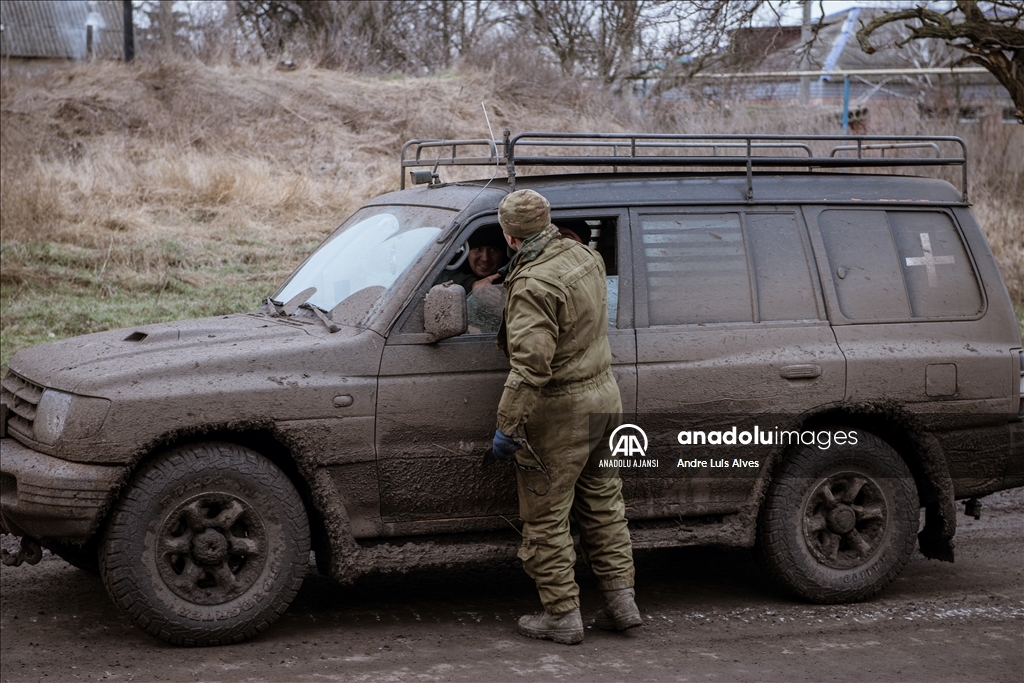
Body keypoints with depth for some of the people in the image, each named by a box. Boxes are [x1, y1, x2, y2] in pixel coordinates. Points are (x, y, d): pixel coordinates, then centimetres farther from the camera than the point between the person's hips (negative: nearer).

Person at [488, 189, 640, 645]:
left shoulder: (534, 286, -23)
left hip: (558, 412, -9)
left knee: (545, 520, 4)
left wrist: (507, 426, -25)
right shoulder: (583, 256, 2)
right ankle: (621, 600, 22)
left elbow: (531, 365, -28)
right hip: (604, 397, 9)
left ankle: (562, 615, 10)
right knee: (601, 503, 19)